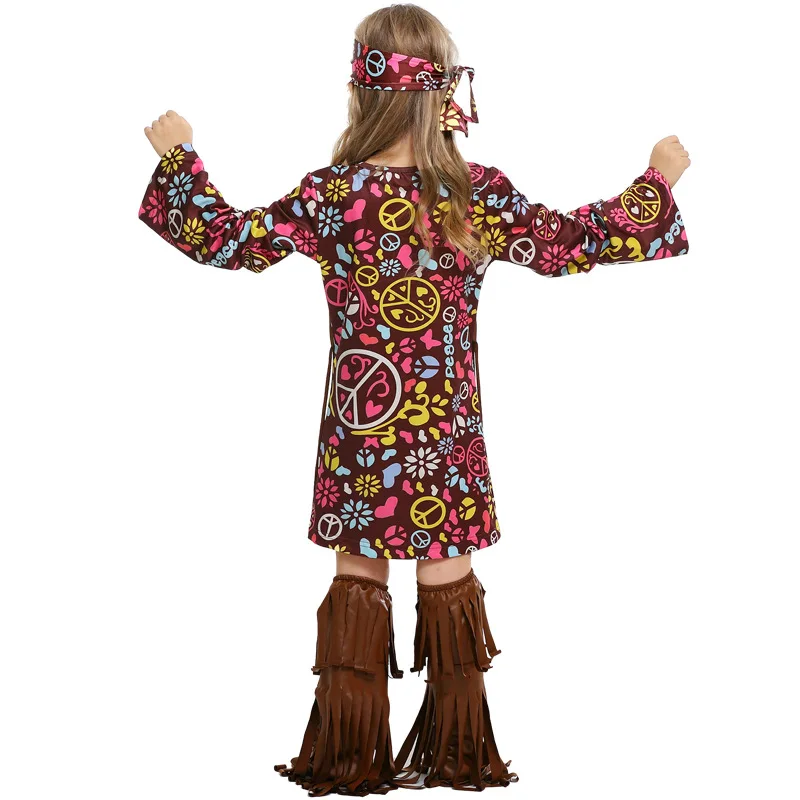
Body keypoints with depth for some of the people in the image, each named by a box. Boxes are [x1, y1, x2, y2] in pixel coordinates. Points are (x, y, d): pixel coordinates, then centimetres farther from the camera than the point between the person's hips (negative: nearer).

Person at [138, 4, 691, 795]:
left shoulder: (332, 195, -12)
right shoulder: (480, 195, -8)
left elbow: (225, 241, -7)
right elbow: (571, 244, -1)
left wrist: (177, 155, 6)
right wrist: (658, 181, 12)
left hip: (359, 433, -1)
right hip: (447, 436, 1)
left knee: (357, 572, 11)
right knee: (448, 575, 11)